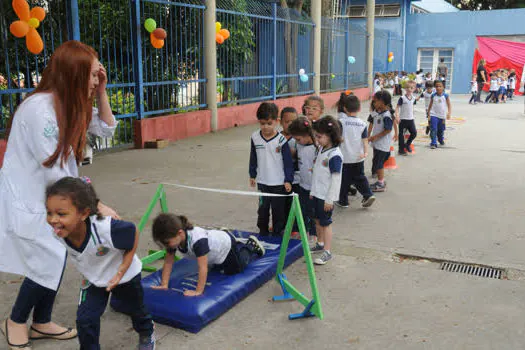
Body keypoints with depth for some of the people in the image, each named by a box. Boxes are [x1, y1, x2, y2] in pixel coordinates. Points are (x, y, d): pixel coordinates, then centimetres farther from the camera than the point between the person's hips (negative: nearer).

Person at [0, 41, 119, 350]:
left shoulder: (70, 104, 2)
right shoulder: (40, 108, -26)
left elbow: (106, 129, 9)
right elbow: (56, 173, -26)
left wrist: (101, 91, -3)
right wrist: (97, 206, -22)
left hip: (49, 196, 8)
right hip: (26, 200, -8)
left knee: (58, 257, 8)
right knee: (50, 262, -5)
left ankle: (42, 323, 27)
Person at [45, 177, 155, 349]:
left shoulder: (105, 229, -46)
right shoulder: (59, 232, -27)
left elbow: (133, 232, -27)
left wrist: (121, 271, -28)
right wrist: (86, 272, 3)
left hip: (125, 276, -3)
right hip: (93, 279, 3)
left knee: (137, 308, 22)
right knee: (85, 319, -8)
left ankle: (146, 333, 54)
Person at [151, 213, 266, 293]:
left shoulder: (198, 240, -51)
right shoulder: (175, 238, -30)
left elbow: (203, 267, -50)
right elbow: (168, 262, -22)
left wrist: (198, 291, -51)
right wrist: (164, 285, -26)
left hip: (226, 246, -7)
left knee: (237, 270, 20)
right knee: (219, 269, 36)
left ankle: (251, 246, 40)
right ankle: (241, 246, 52)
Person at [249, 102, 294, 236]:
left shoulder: (281, 140, -13)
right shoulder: (255, 137, -3)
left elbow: (288, 161, -8)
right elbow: (253, 158, 9)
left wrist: (288, 180, -10)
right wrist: (252, 175, 11)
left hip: (279, 182, -3)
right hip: (262, 181, 3)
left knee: (278, 209, 8)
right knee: (263, 208, 13)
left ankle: (278, 233, 23)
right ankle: (263, 232, 29)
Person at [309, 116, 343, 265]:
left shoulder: (334, 155, -22)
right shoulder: (321, 149, 6)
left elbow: (335, 178, -21)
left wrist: (329, 199, -20)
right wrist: (313, 190, 17)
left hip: (326, 196, -9)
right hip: (317, 193, 9)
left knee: (325, 222, 1)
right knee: (318, 220, 20)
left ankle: (327, 252, 11)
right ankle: (320, 244, 38)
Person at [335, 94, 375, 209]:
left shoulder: (341, 122, -12)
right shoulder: (362, 124, 0)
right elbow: (365, 140, -6)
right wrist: (366, 152, -10)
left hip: (345, 157, -3)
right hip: (358, 157, 3)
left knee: (344, 180, 8)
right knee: (359, 177, 19)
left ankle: (343, 201, 18)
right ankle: (368, 194, 6)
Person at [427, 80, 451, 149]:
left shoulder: (445, 96, -4)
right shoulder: (433, 95, -1)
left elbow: (449, 105, -2)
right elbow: (430, 105, 6)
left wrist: (449, 113, -16)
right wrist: (429, 115, 5)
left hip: (442, 116, 1)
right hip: (434, 115, -1)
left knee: (441, 130, 15)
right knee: (433, 130, -13)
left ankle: (441, 140, 41)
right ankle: (433, 143, -9)